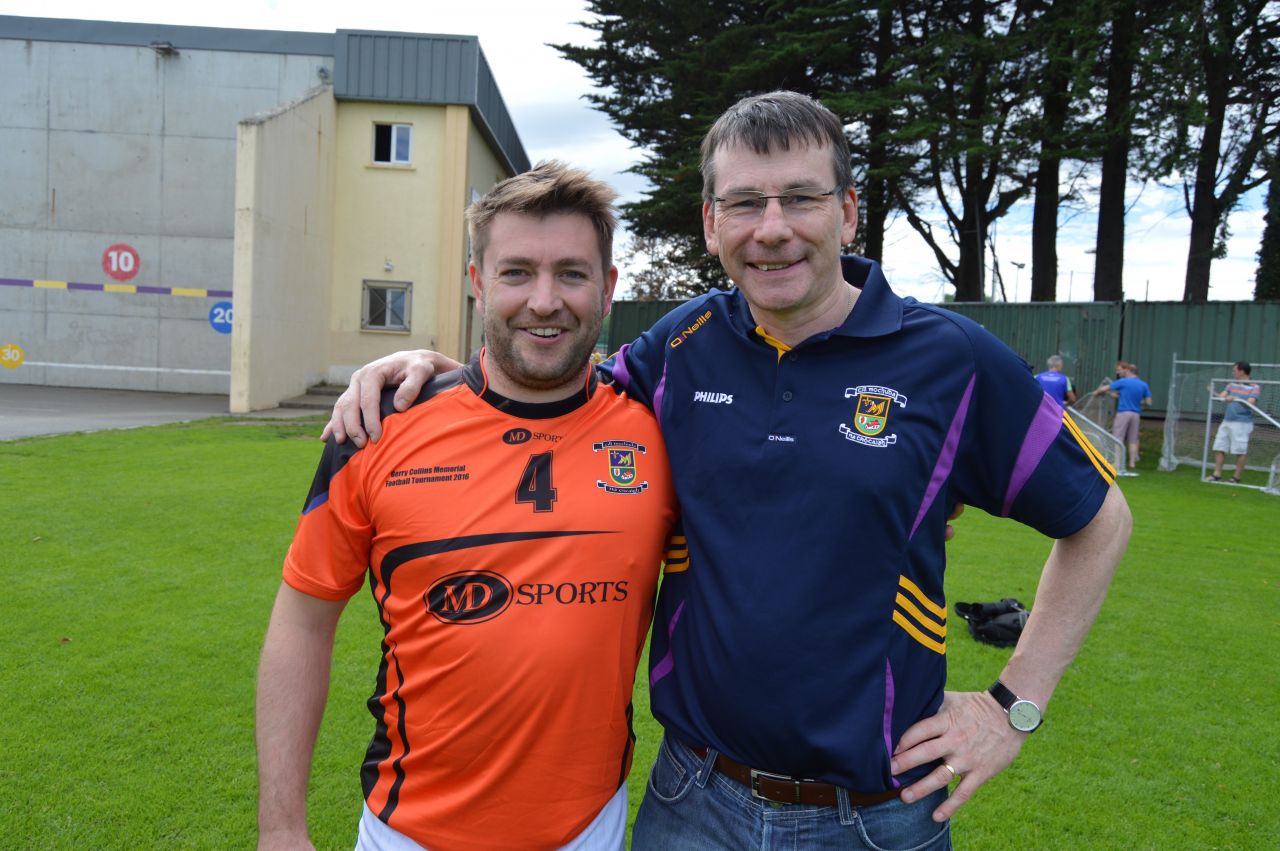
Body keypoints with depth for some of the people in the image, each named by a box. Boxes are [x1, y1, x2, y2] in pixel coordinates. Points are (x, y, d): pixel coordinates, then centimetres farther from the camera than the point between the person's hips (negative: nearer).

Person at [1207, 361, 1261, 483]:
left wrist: (1236, 399, -30)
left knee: (1240, 452, -2)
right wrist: (1212, 392, -9)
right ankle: (1217, 474, 10)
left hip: (1242, 423, -6)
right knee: (1219, 447, 5)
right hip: (1226, 421, 7)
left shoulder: (1254, 388, -4)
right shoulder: (1232, 385, 15)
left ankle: (1237, 477, 4)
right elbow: (1221, 396, 7)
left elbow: (1250, 403, -17)